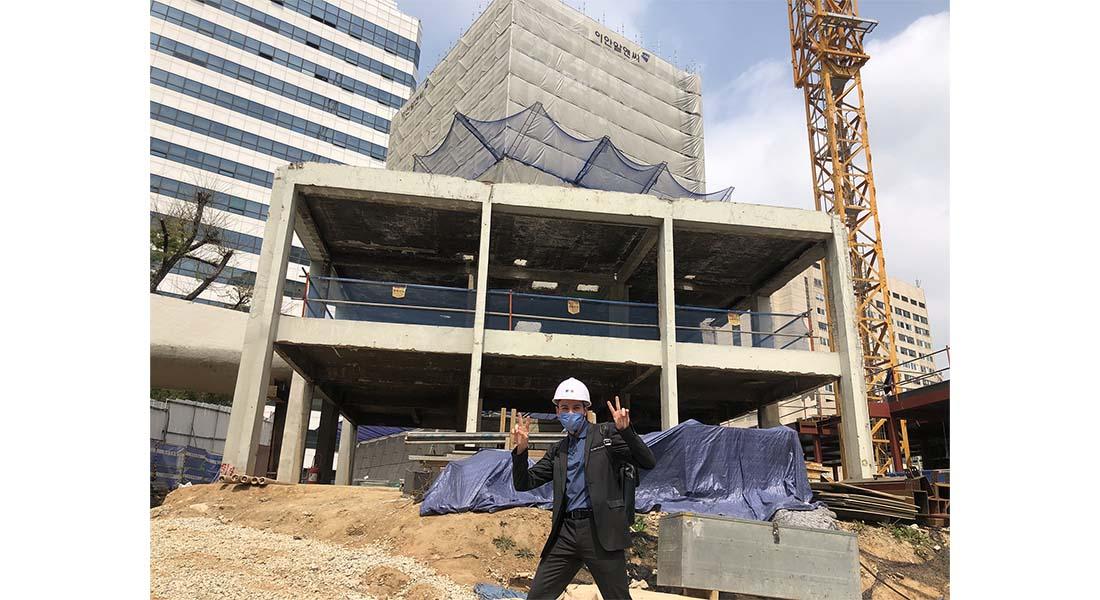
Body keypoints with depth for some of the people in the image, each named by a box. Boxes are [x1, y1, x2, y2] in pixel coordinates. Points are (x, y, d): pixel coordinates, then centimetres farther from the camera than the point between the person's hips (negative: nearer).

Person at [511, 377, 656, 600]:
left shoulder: (606, 433, 3)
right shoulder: (557, 451, 17)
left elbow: (648, 462, -4)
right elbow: (524, 483, 13)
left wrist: (625, 430, -19)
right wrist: (521, 449, -3)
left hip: (601, 530, -4)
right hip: (566, 531, 5)